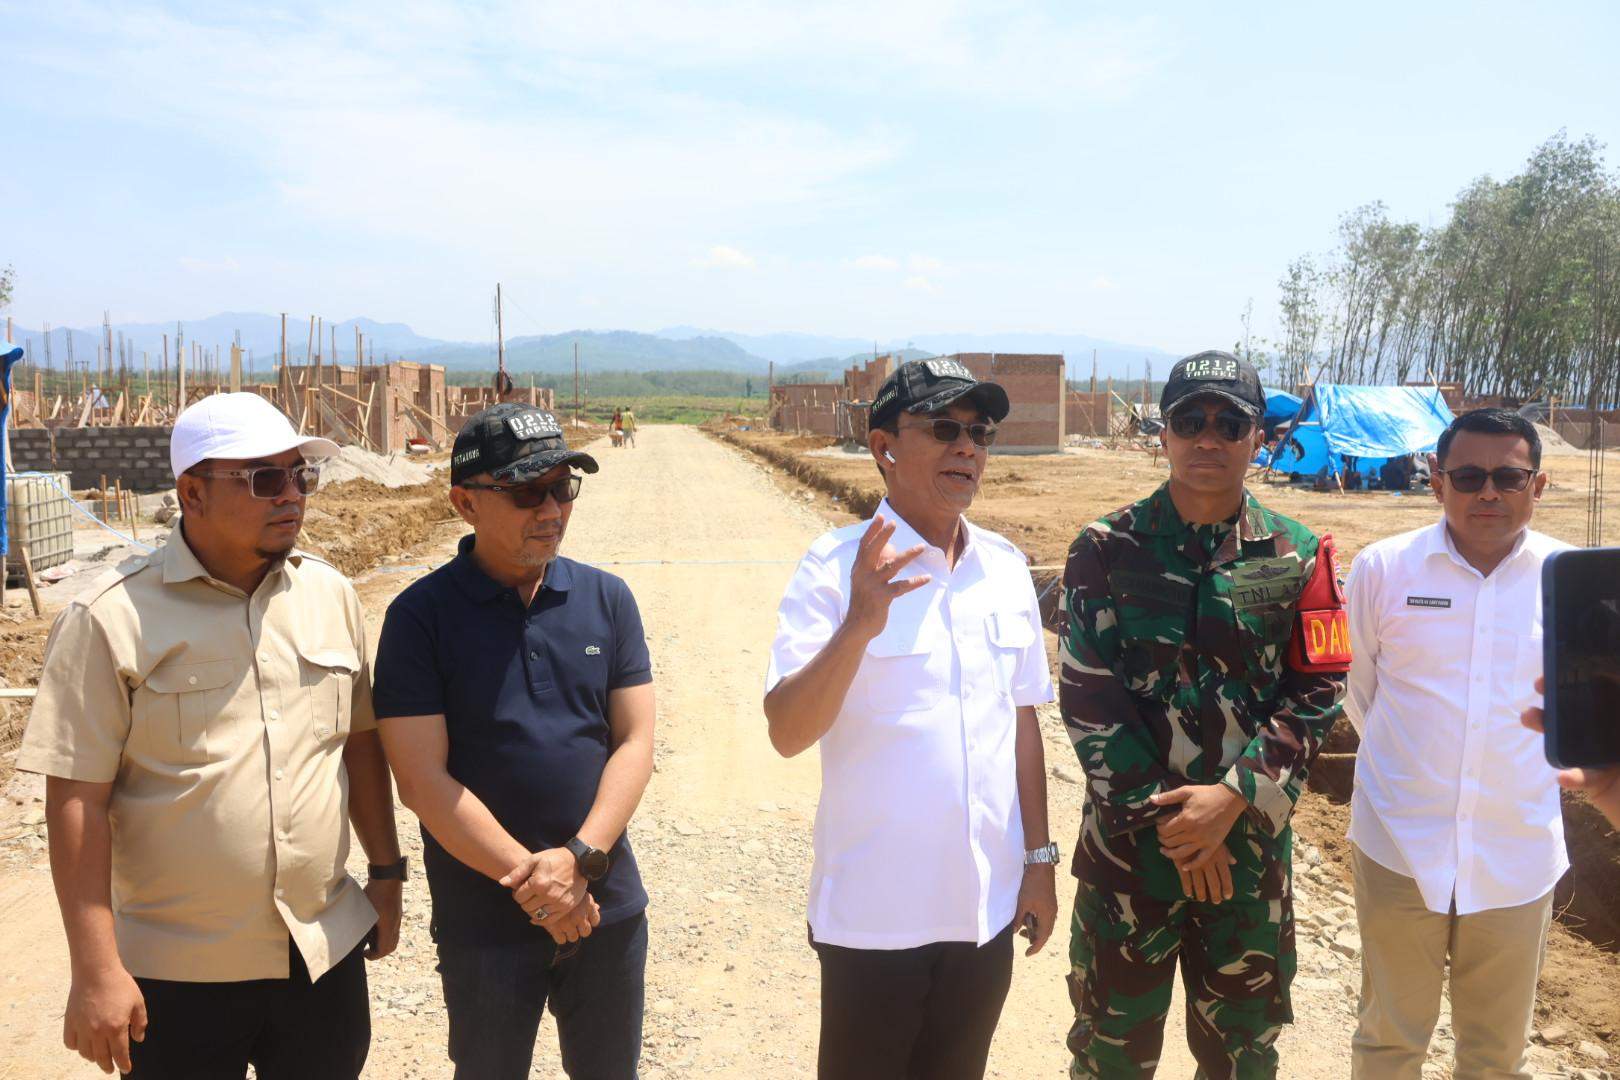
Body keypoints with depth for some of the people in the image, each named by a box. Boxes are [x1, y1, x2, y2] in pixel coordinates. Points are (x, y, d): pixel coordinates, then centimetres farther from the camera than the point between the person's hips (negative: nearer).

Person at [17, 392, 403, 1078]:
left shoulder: (329, 595, 3)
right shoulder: (113, 618, -11)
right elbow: (77, 798, -11)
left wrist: (386, 873, 12)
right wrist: (96, 970, -12)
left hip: (327, 950, 4)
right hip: (177, 976, -4)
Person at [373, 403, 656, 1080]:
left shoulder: (607, 599, 0)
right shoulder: (422, 615, -9)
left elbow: (635, 742, -3)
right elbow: (423, 780, -13)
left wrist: (581, 858, -16)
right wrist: (531, 879, -16)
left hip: (609, 906, 3)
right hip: (484, 920, -2)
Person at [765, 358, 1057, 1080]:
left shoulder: (1005, 567, 3)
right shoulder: (837, 566, -13)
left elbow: (1022, 721, 10)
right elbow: (787, 734, -19)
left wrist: (1038, 857, 11)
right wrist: (859, 625, -32)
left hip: (987, 910, 5)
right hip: (874, 916, -4)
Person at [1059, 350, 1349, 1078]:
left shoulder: (1298, 556, 0)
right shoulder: (1105, 551, -4)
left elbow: (1316, 694, -4)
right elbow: (1088, 698, -8)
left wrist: (1232, 796, -16)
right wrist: (1166, 817, -12)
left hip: (1250, 839, 2)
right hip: (1128, 838, -1)